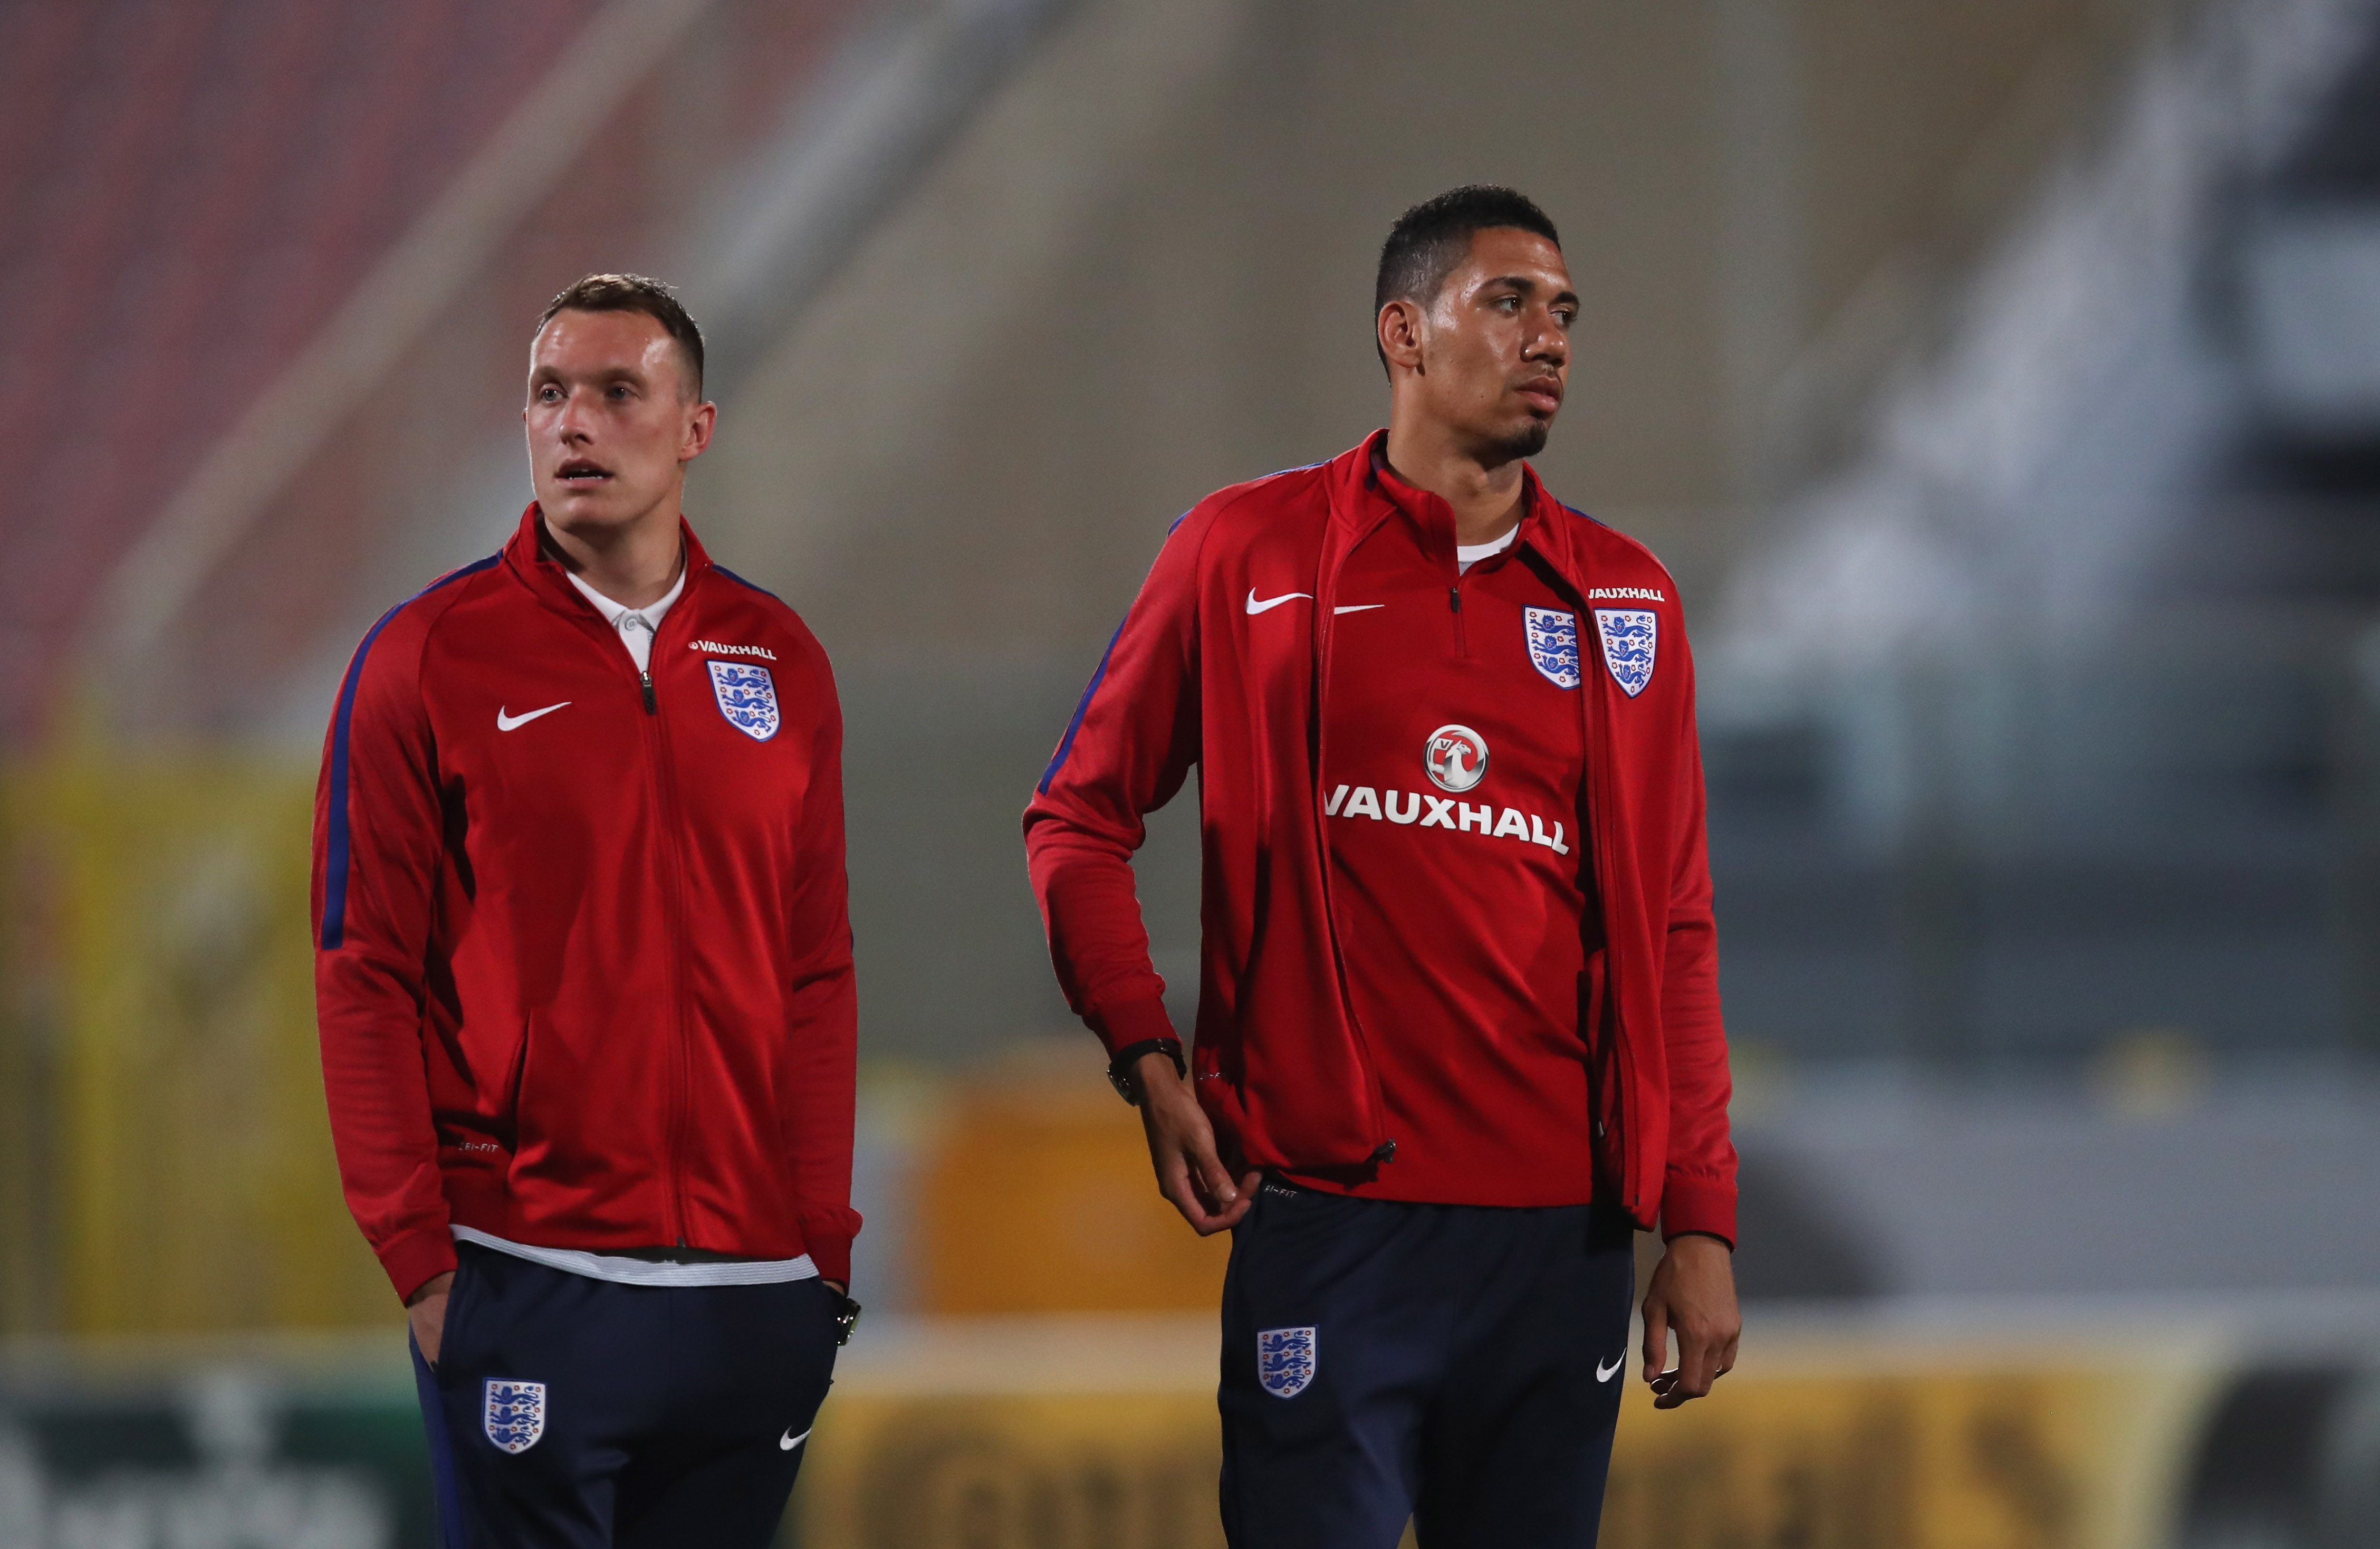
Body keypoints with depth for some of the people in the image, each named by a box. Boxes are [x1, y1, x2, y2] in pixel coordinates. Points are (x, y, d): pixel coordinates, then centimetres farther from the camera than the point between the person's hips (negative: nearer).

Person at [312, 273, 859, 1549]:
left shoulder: (778, 663, 11)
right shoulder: (428, 658, 0)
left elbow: (815, 976, 12)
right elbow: (365, 976, -2)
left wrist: (824, 1243, 5)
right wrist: (419, 1254, -8)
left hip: (756, 1291, 4)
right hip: (527, 1288, -4)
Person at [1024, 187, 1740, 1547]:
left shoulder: (1625, 604, 11)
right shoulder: (1249, 554, 3)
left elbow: (1672, 932, 11)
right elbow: (1081, 818, 10)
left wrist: (1702, 1225, 5)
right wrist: (1148, 1061, -3)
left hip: (1562, 1230, 3)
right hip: (1327, 1218, -3)